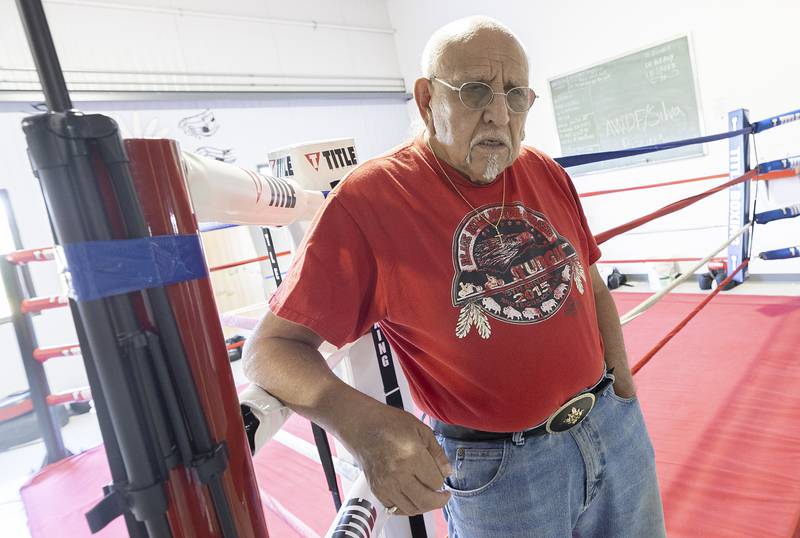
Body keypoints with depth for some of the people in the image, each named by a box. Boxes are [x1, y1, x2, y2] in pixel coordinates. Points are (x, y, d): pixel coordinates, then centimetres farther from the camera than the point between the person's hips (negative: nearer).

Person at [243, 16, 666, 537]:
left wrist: (626, 397, 8)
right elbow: (273, 347, -17)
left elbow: (592, 288, 10)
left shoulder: (549, 175, 0)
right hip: (498, 471, -5)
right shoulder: (366, 201, -18)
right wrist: (360, 421, -34)